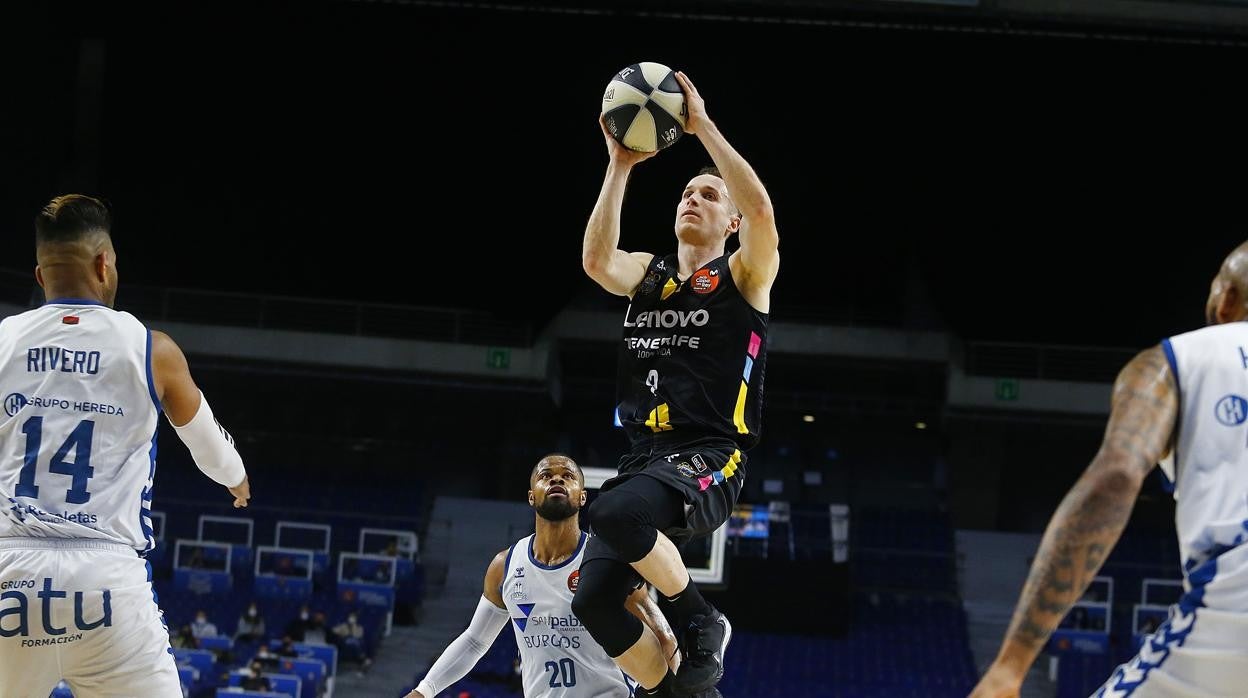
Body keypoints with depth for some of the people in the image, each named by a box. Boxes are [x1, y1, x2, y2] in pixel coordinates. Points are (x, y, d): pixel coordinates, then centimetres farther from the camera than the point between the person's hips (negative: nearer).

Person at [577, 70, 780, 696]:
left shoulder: (743, 275, 6)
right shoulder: (649, 274, 20)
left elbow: (761, 209, -15)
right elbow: (596, 259, -1)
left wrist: (704, 128, -14)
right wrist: (620, 164, -4)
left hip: (709, 459, -6)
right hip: (645, 457, 6)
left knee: (614, 513, -37)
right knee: (593, 599, -13)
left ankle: (700, 621, -13)